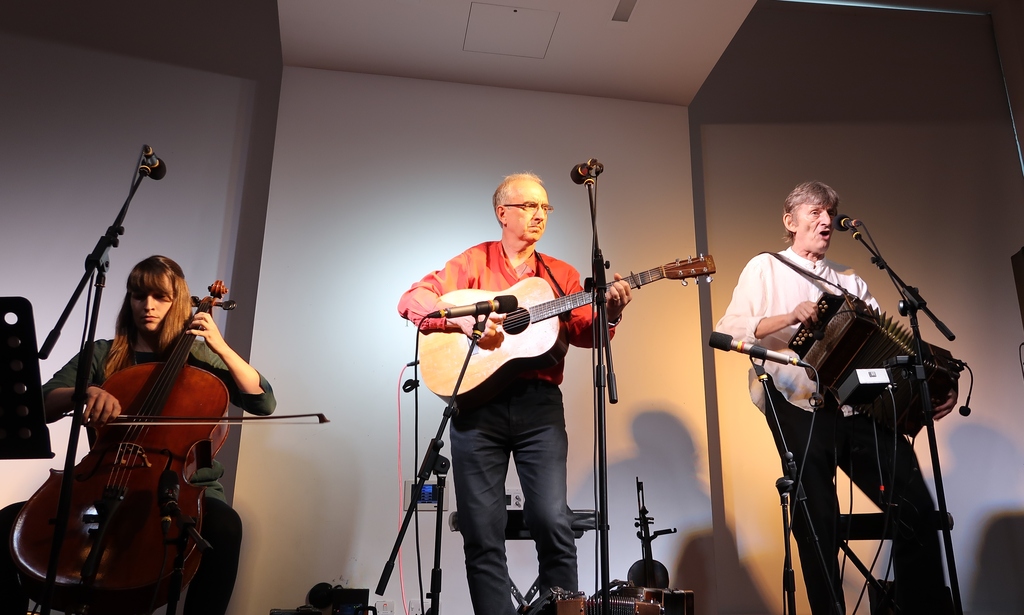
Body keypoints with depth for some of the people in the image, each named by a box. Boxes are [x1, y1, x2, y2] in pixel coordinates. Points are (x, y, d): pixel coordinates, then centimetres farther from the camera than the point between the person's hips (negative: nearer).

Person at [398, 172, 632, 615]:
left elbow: (583, 332, 5)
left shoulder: (561, 275, 16)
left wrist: (610, 312, -14)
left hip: (539, 403, 1)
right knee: (482, 532, 2)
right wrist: (462, 317, -14)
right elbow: (412, 300, 1)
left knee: (552, 521, -8)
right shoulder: (473, 263, 9)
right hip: (477, 401, -1)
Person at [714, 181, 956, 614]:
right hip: (799, 410, -4)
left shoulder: (849, 280, 21)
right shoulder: (765, 268, 8)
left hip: (860, 408, 4)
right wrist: (789, 317, -16)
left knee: (918, 510, -1)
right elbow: (726, 333, -4)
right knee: (817, 520, -3)